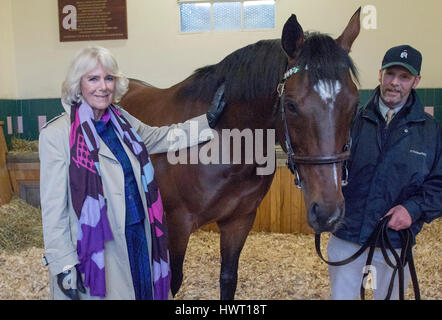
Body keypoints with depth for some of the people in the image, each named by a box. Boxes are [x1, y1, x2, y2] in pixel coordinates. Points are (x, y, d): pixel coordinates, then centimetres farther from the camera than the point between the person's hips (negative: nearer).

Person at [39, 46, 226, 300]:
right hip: (94, 248, -5)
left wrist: (208, 121, 15)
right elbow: (53, 206, -13)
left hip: (141, 236, 6)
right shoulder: (56, 134, -14)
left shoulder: (121, 119, 3)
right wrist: (63, 265, -14)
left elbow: (158, 138, 18)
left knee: (144, 289, 19)